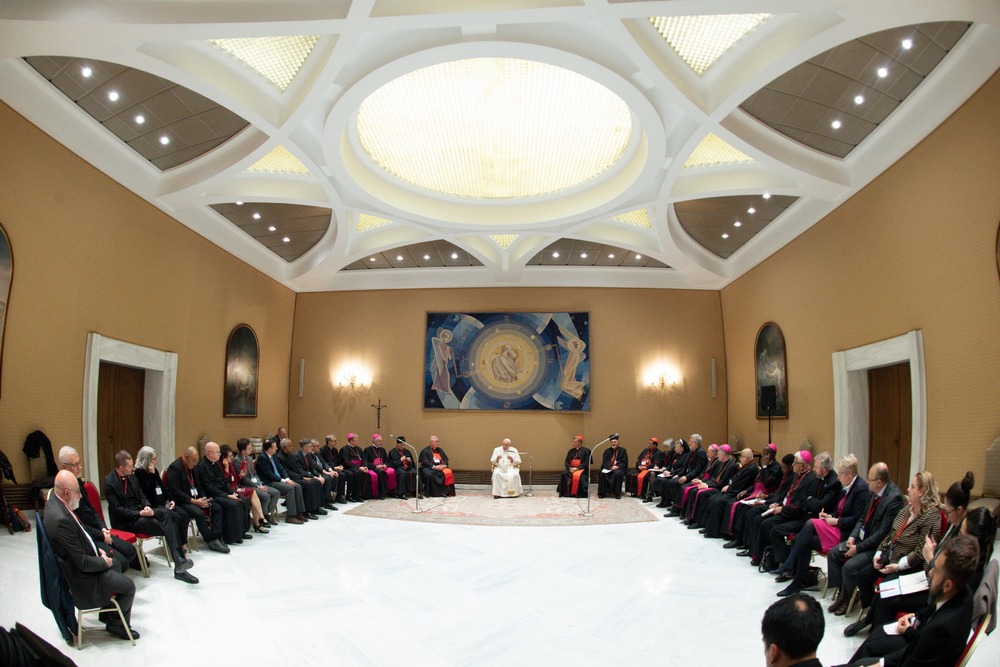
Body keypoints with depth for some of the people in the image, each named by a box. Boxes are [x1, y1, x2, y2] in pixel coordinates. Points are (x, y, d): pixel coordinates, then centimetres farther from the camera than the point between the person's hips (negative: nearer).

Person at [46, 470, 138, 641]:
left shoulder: (54, 501, -6)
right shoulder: (61, 519, -36)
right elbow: (82, 563, -29)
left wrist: (97, 548, 3)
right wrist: (103, 561, -12)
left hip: (76, 561, 10)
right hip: (81, 576, -10)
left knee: (117, 564, 28)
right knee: (129, 587, -1)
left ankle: (108, 613, 37)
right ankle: (116, 625, 22)